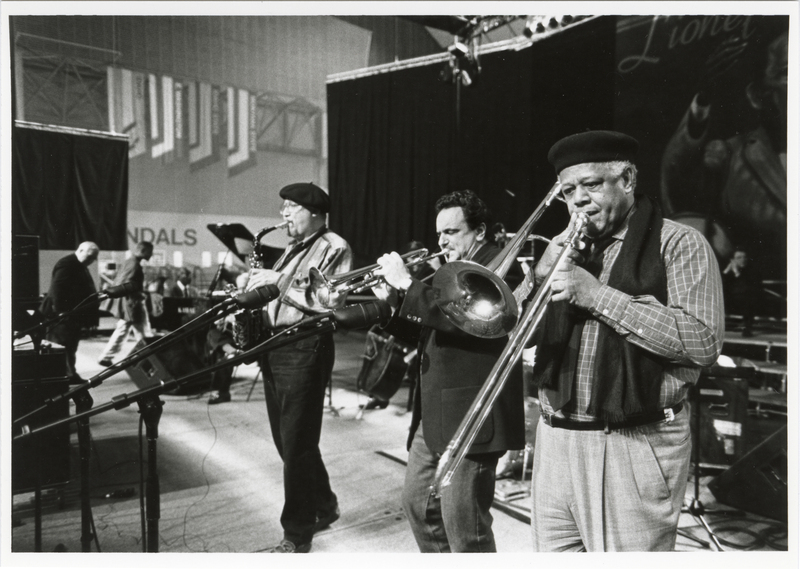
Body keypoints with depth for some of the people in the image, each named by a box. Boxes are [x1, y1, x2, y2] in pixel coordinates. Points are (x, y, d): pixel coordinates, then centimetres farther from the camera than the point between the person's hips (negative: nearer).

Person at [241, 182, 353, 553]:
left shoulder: (334, 248, -7)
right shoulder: (293, 249, 21)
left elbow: (330, 301, -21)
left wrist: (278, 282, -19)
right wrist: (259, 285, 3)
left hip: (305, 348, -9)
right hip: (274, 344, 9)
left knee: (297, 444, -2)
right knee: (286, 440, 16)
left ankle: (297, 535, 12)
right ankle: (323, 506, 35)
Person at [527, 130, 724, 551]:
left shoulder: (679, 244, -2)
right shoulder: (563, 250, 14)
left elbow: (704, 342, -16)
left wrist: (598, 294, -18)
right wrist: (541, 275, -4)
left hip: (635, 448, -5)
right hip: (555, 440, 5)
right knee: (551, 553, 13)